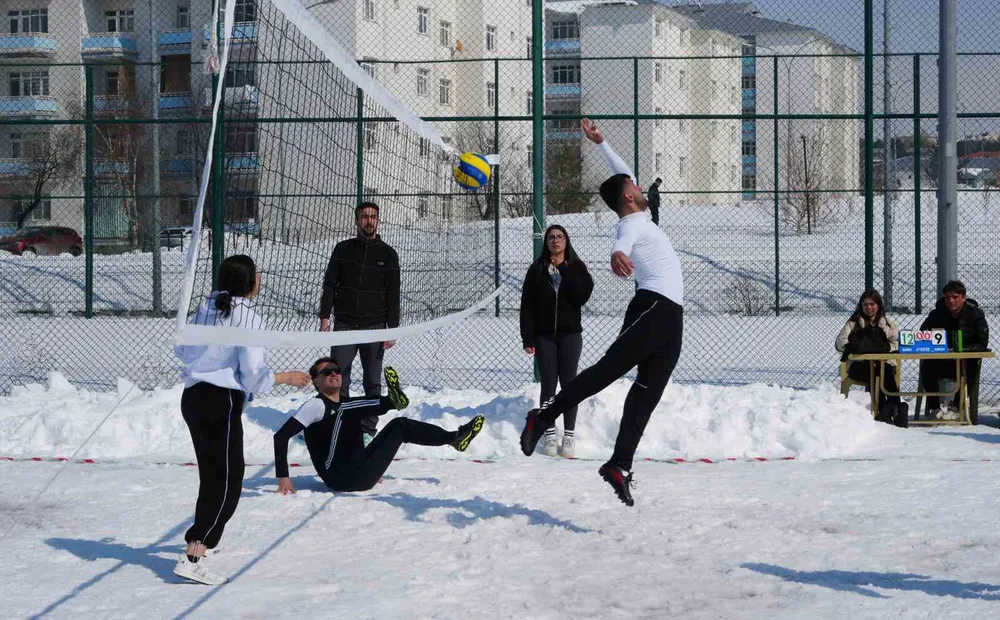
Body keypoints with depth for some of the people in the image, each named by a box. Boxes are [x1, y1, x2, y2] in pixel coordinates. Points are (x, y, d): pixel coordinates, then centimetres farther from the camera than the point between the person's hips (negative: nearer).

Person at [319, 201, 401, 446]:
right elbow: (329, 285, 8)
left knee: (372, 382, 3)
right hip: (344, 325, 1)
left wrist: (392, 329, -5)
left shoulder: (387, 254, 3)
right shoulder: (343, 249, 7)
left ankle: (368, 430, 9)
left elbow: (393, 294, 2)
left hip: (374, 326, -1)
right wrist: (324, 317, -2)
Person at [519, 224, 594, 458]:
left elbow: (582, 296, -11)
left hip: (570, 334, 0)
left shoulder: (577, 268, 4)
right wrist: (528, 338, -6)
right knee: (548, 385, 0)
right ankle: (550, 435, 5)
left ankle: (569, 436, 5)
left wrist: (564, 271, -11)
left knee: (568, 383, 0)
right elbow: (527, 305, 1)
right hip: (544, 335, 0)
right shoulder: (537, 270, 4)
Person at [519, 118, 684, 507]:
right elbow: (623, 242, -30)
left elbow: (625, 175, 40)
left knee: (646, 393, -2)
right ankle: (545, 417, -17)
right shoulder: (632, 224, -3)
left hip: (670, 318, 9)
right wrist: (617, 254, -52)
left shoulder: (637, 220, 25)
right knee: (608, 368, -18)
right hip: (654, 307, -9)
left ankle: (619, 467, -9)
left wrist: (601, 144, 38)